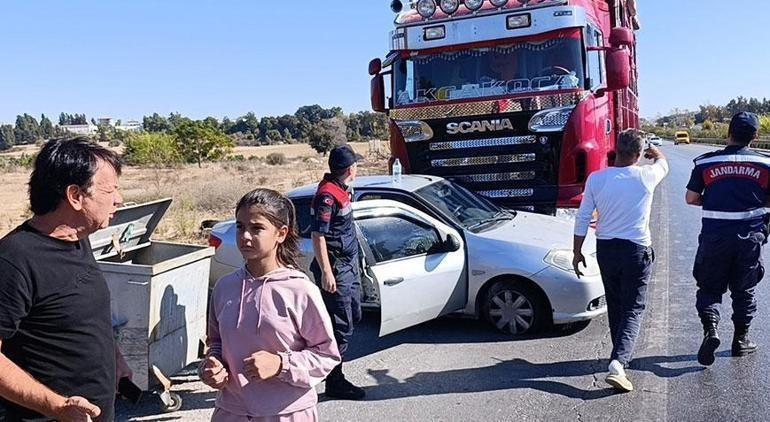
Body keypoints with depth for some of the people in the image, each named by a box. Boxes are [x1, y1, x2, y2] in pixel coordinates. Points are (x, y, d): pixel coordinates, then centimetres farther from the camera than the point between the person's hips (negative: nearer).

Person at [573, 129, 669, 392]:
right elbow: (662, 162, 17)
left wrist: (577, 252, 7)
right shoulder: (646, 177, -9)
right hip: (637, 251, -3)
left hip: (606, 249, 3)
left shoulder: (596, 179, -6)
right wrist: (653, 151, 40)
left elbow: (582, 218, -3)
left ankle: (622, 355, 36)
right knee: (633, 309, 0)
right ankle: (618, 363, -16)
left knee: (614, 306, 20)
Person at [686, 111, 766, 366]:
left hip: (715, 237, -1)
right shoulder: (764, 164, -2)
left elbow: (691, 199, 1)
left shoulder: (706, 163, -3)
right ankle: (741, 340, 24)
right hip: (750, 237, 1)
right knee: (744, 290, 16)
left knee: (710, 288, 10)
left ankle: (710, 329, -12)